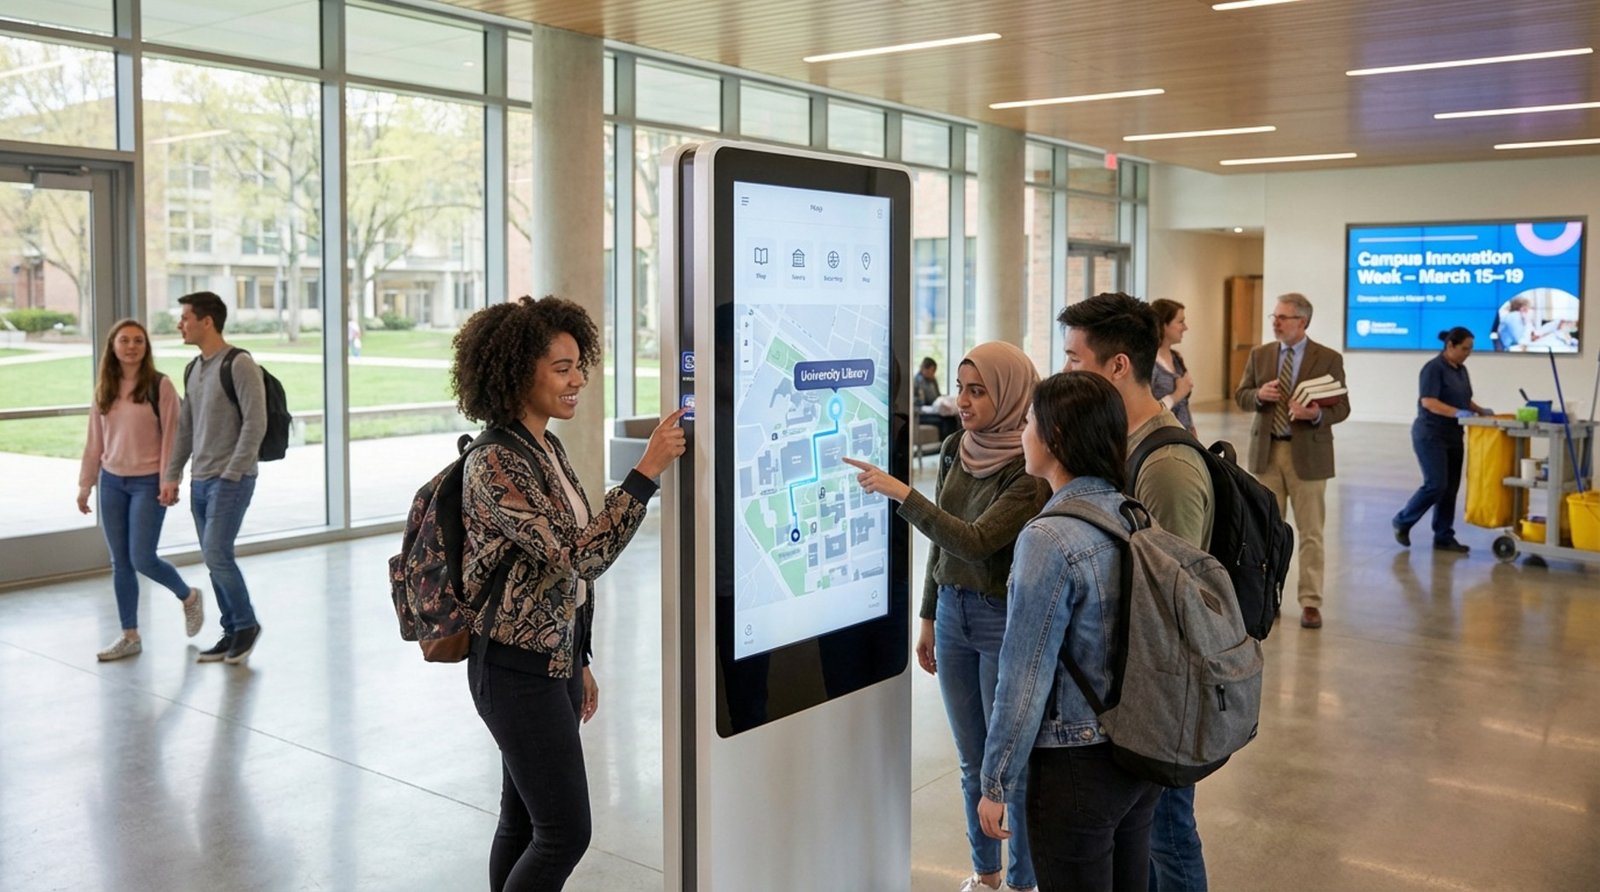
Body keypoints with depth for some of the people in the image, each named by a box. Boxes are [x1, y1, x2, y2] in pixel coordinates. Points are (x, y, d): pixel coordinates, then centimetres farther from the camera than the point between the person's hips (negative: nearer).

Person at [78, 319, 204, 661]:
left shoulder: (160, 386, -7)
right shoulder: (104, 389, 7)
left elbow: (172, 436, -9)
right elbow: (94, 441, 11)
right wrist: (86, 484, 11)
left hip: (148, 482, -5)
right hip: (112, 482, 5)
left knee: (142, 559, -7)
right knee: (120, 563, 8)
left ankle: (188, 597, 21)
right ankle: (129, 636, 17)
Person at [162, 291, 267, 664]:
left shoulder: (239, 365, -12)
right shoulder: (192, 370, 14)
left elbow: (255, 424, -17)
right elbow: (185, 428, 18)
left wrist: (230, 475, -18)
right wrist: (172, 475, 13)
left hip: (231, 480, -8)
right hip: (200, 480, 8)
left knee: (216, 554, -12)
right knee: (214, 559, 9)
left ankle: (246, 623, 6)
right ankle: (232, 633, 17)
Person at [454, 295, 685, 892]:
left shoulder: (547, 448, 8)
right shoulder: (494, 463, -20)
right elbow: (578, 556, -27)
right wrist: (647, 471, -29)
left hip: (555, 659, 9)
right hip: (517, 669, -9)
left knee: (524, 822, 16)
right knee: (566, 831, -3)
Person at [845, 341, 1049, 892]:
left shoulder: (1030, 470, -18)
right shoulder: (956, 449, 3)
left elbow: (976, 541, -28)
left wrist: (901, 493, -29)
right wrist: (929, 617, 16)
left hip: (1006, 620, -6)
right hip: (953, 612, 6)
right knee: (973, 762, 18)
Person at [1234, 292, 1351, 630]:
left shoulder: (1329, 359, -3)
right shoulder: (1260, 354, 7)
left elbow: (1342, 407, -6)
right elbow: (1240, 396, 8)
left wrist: (1316, 414, -26)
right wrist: (1260, 394, -14)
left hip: (1307, 453, -3)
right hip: (1266, 451, 3)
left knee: (1310, 532, 1)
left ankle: (1311, 603, 8)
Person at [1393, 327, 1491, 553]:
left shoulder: (1460, 369, 13)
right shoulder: (1434, 368, -13)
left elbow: (1464, 399, 21)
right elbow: (1428, 401, -22)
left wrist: (1481, 411, 3)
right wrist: (1457, 413, -31)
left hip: (1453, 436, 9)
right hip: (1431, 435, -9)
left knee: (1450, 488, 7)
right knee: (1436, 485, -12)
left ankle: (1444, 538, 12)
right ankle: (1402, 522, 6)